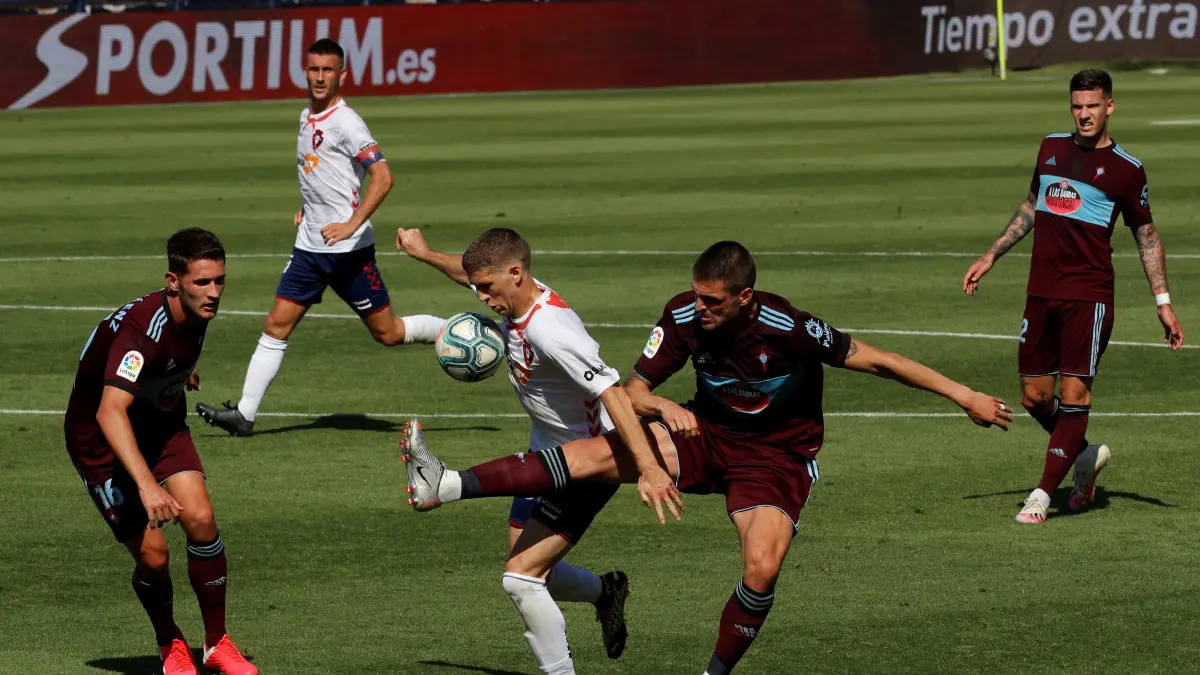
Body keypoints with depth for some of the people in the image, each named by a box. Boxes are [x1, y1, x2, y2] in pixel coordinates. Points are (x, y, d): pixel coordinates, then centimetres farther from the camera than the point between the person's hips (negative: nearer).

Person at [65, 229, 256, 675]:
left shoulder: (197, 311, -10)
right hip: (102, 441, -6)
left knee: (201, 520, -15)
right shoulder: (141, 329, -36)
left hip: (161, 425, 6)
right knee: (152, 555, -11)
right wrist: (147, 485, -58)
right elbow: (110, 412, -48)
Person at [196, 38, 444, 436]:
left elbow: (382, 177, -21)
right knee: (277, 325, 0)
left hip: (349, 250, -7)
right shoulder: (306, 118, 12)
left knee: (388, 333, -1)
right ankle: (244, 414, 0)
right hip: (310, 246, 7)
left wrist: (351, 224, -28)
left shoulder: (345, 122, -13)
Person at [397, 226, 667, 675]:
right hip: (546, 454, 10)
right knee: (526, 569, 18)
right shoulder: (512, 296, -6)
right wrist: (425, 254, 35)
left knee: (521, 576, -17)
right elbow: (468, 272, 20)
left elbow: (612, 393, -41)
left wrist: (648, 463, -50)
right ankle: (605, 593, 44)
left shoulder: (550, 331, -33)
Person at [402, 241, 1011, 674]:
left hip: (778, 455, -3)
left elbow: (872, 360, -22)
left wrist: (965, 397, -20)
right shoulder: (684, 317, -15)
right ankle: (444, 487, -23)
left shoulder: (788, 329, -29)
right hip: (706, 436, 3)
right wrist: (661, 406, -31)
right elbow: (631, 391, -7)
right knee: (599, 452, -17)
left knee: (762, 568, -29)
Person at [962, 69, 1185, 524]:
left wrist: (1163, 302, 1)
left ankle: (1043, 494, -5)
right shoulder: (1052, 148, 12)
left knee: (1074, 393, -10)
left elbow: (1147, 237, 5)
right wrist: (992, 256, 22)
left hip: (1089, 295, -5)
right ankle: (1085, 455, 31)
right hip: (1041, 293, 5)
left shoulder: (1126, 169, -2)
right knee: (1034, 396, 5)